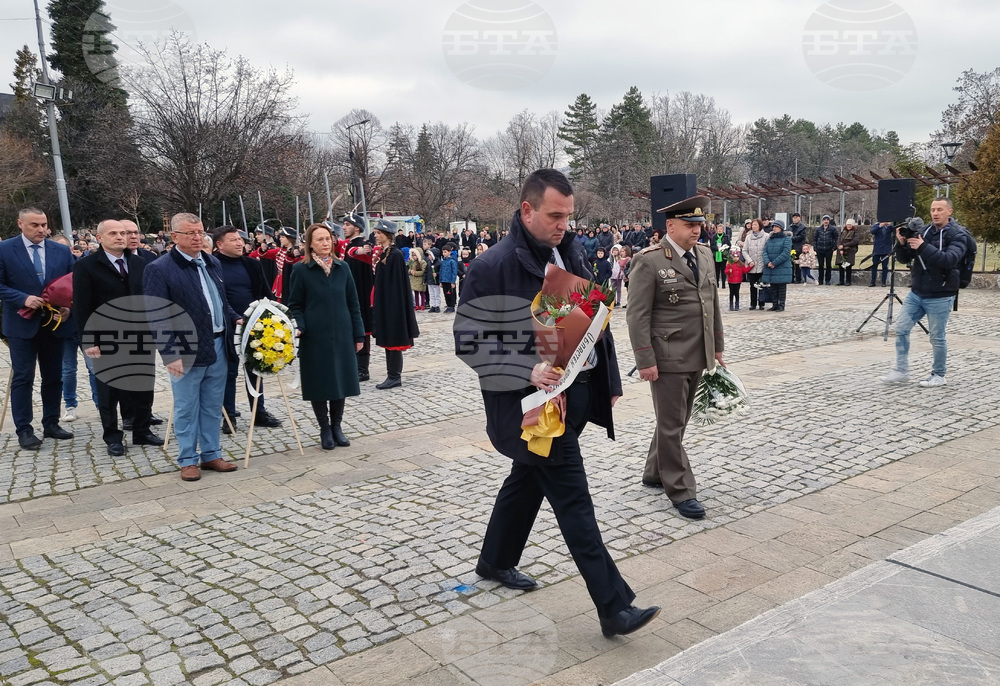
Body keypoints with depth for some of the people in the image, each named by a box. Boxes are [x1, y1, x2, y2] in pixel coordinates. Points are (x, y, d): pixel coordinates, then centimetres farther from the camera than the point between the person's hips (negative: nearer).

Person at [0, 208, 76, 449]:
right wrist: (23, 299, -21)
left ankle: (51, 424, 22)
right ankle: (24, 430, 8)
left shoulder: (62, 251, 5)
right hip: (22, 325, -3)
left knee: (53, 377, 11)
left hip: (55, 323, 3)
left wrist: (68, 307, -11)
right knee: (23, 378, 1)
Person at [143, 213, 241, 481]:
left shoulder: (213, 263, 10)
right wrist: (170, 354, -18)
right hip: (186, 352, -6)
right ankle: (188, 460, 19)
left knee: (213, 407, 15)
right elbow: (155, 317, -14)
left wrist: (235, 319, 4)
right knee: (187, 409, 6)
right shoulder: (159, 270, -11)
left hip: (218, 346, 6)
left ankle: (211, 455, 27)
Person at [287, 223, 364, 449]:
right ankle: (324, 429, 19)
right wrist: (299, 327, -18)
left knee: (341, 380, 8)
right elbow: (295, 305, 0)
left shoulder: (342, 268, 6)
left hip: (342, 336, 3)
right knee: (319, 383, 4)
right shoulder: (301, 270, -2)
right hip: (314, 337, -3)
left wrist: (359, 334, 5)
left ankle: (337, 426, 24)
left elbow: (353, 303, 8)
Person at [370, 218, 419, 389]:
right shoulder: (383, 253, 13)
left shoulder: (395, 254, -14)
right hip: (384, 304, 9)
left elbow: (397, 282, -17)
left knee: (393, 339, -3)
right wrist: (376, 303, 14)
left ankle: (394, 377, 4)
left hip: (393, 303, -9)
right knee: (387, 340, 11)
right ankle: (392, 375, 18)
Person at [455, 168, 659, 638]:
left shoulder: (572, 253, 6)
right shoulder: (493, 267, -17)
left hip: (575, 394, 8)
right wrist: (528, 370, -28)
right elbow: (470, 343, -16)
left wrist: (609, 382, 13)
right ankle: (613, 608, 6)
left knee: (528, 479, 22)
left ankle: (496, 561, 44)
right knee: (573, 500, -4)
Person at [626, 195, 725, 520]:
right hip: (667, 359, -7)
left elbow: (713, 303, 17)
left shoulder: (705, 255, 10)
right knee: (671, 426, 2)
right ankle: (681, 490, 12)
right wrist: (645, 360, -17)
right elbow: (637, 316, -14)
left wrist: (717, 346, 16)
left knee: (677, 421, 18)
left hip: (698, 357, 8)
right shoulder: (649, 261, -12)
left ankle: (654, 473, 34)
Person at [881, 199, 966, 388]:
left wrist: (924, 247, -30)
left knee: (937, 337, 3)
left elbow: (949, 260, -24)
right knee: (901, 328, 1)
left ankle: (939, 375, 18)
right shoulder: (922, 231, 6)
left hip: (940, 297, -5)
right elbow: (904, 259, 6)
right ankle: (902, 370, 11)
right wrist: (901, 243, -13)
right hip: (916, 293, 5)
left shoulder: (957, 235, -7)